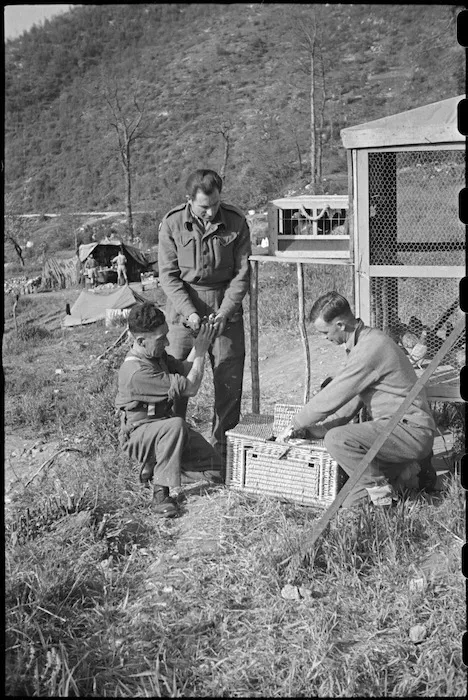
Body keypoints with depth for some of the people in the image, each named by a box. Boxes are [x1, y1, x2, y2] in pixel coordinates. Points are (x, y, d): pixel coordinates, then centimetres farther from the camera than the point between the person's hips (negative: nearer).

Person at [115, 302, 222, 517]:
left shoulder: (157, 354, 0)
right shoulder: (136, 371, -29)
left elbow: (185, 370, 12)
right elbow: (190, 388, -25)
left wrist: (198, 344, -1)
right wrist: (201, 352, -14)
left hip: (162, 426, 8)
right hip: (138, 435, -8)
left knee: (215, 469, -4)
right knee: (176, 425, -41)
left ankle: (153, 466, 13)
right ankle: (160, 493, -28)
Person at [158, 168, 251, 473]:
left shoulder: (236, 222, -7)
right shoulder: (172, 223, -8)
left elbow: (242, 272, -3)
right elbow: (168, 274, -6)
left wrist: (225, 311, -13)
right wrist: (189, 311, -17)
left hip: (225, 306, 1)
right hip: (184, 305, -1)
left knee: (230, 380, 3)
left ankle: (223, 446, 17)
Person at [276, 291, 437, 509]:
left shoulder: (370, 348, -22)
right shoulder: (366, 340, 11)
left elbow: (332, 398, -19)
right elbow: (354, 398, 17)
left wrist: (295, 426, -6)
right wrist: (318, 428, 11)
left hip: (411, 430, -10)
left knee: (336, 439, -26)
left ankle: (381, 491, -9)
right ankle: (412, 465, 17)